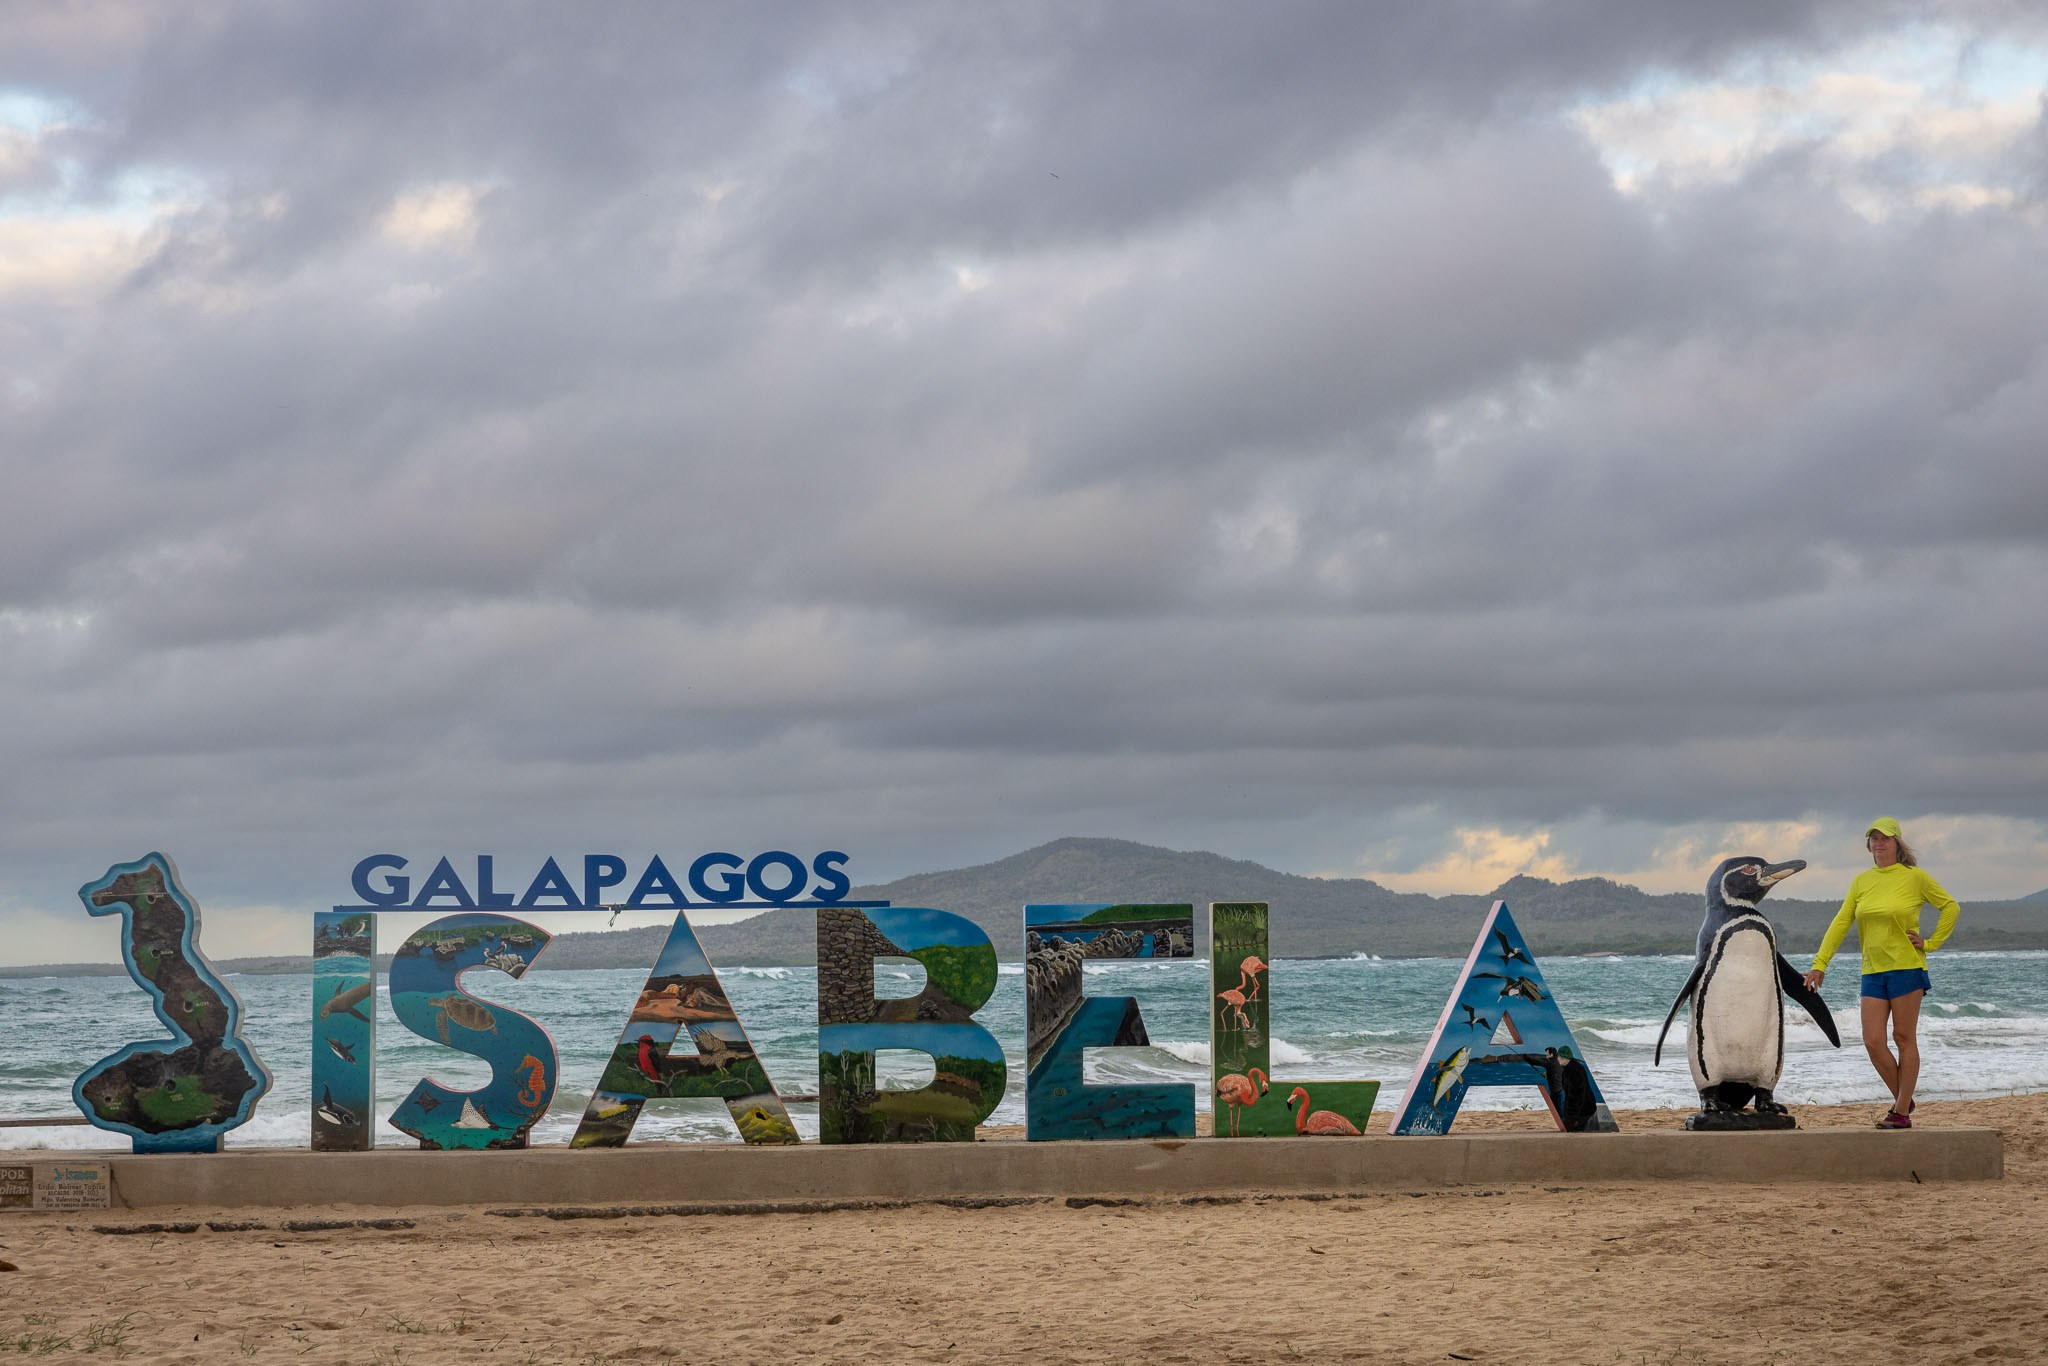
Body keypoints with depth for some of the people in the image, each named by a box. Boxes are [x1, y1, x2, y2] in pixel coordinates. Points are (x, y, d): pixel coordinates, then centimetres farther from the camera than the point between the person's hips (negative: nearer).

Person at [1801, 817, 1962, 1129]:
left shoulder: (1915, 877, -4)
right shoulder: (1862, 881, 9)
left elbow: (1951, 907, 5)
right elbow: (1840, 923, 7)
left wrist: (1930, 943, -2)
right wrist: (1820, 963, 0)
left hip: (1906, 967, -4)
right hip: (1872, 971, 4)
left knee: (1904, 1039, 0)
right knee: (1873, 1041, -3)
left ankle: (1902, 1113, 4)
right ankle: (1902, 1099, 16)